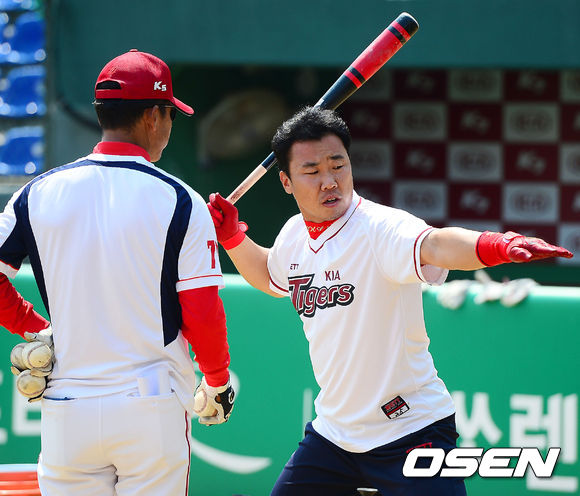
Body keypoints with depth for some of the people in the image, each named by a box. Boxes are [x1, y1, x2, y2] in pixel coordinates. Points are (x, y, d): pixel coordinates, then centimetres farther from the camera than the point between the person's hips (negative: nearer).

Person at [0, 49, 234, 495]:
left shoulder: (40, 192, 3)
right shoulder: (179, 202, -6)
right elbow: (203, 316, -7)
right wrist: (219, 382, 10)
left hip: (66, 412, 3)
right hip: (152, 411, -3)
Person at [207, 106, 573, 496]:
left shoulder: (381, 227, -19)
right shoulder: (294, 235, 3)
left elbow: (434, 246, -42)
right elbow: (270, 277, 28)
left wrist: (499, 245, -62)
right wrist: (231, 236, 11)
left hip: (412, 430, -7)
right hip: (333, 431, 7)